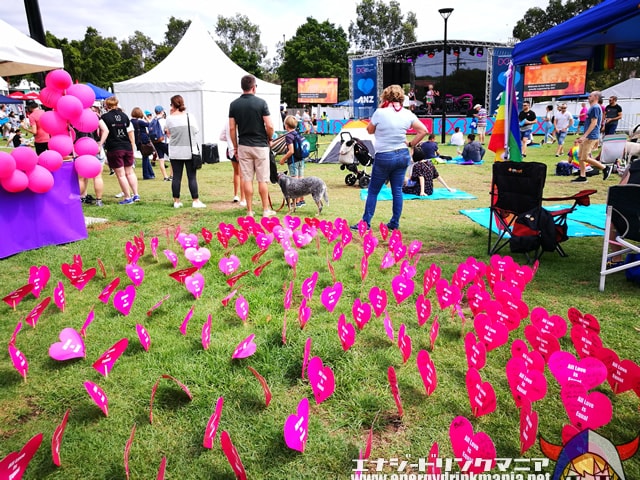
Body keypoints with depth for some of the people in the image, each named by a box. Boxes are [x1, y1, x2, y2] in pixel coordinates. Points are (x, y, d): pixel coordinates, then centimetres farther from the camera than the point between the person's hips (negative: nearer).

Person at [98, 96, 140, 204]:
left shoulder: (105, 117, -3)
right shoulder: (124, 115, 10)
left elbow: (105, 131, -15)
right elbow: (131, 133, 10)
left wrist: (100, 144, -10)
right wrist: (133, 147, 15)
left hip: (114, 149, -5)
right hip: (127, 147, 5)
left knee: (120, 174, 1)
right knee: (130, 172, 14)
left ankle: (128, 197, 3)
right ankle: (136, 194, 11)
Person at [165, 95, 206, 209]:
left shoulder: (170, 118, -4)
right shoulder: (190, 117, -2)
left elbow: (168, 133, 8)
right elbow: (196, 131, 4)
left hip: (175, 152, 0)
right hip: (190, 151, 0)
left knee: (176, 177, 6)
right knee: (192, 177, 2)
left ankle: (176, 201, 11)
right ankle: (195, 201, 2)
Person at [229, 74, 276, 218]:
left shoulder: (234, 104, 1)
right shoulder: (261, 103, -8)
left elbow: (232, 128, 1)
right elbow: (269, 126, -11)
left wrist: (235, 147, 10)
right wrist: (269, 139, 8)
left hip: (244, 146, 3)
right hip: (260, 145, -2)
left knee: (247, 179, 6)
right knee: (262, 180, 5)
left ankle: (250, 211, 9)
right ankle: (266, 210, 11)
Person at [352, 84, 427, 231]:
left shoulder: (380, 113, -11)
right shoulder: (407, 114, 1)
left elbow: (370, 130, 4)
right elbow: (423, 130, 2)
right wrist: (411, 144, 7)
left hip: (384, 157, -4)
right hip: (403, 156, 4)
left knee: (373, 191, 6)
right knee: (397, 191, 10)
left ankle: (365, 223, 8)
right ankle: (395, 224, 17)